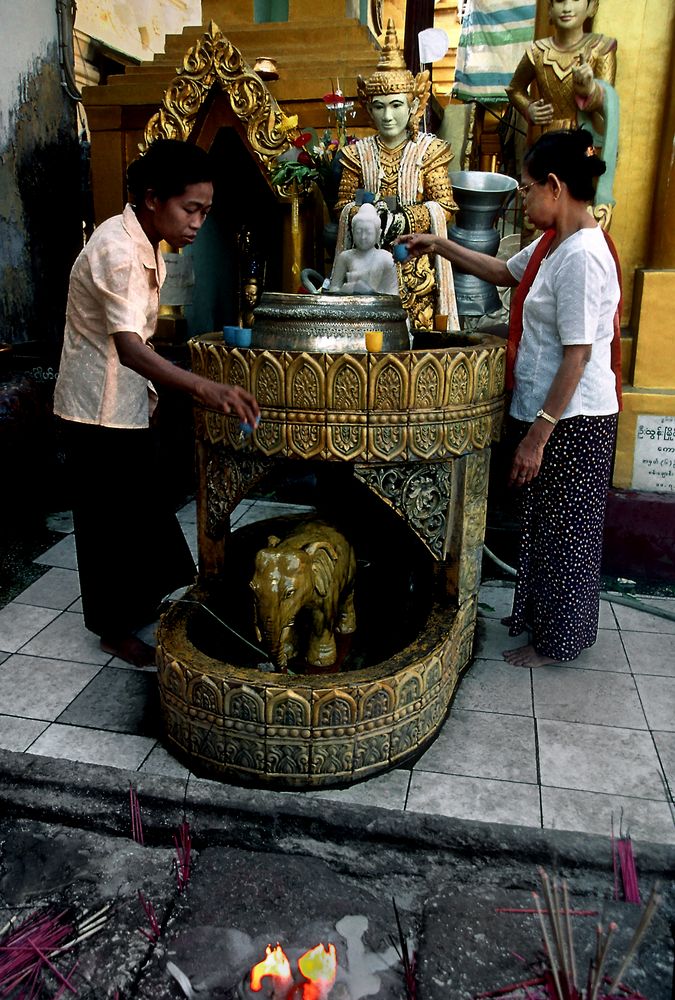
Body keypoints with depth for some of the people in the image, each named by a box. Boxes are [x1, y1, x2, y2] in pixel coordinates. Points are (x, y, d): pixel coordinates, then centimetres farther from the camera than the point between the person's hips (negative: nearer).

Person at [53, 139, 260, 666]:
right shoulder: (118, 250, -25)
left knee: (143, 507, 19)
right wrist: (206, 388, -49)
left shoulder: (146, 245, 6)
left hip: (126, 401, 9)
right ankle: (114, 628, 20)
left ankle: (140, 601, 37)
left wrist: (148, 389, 18)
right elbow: (129, 348, -37)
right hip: (99, 409, -9)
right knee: (109, 518, 3)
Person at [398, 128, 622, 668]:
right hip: (547, 410, 9)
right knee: (542, 520, 20)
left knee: (563, 527, 5)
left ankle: (557, 639, 23)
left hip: (571, 420, -9)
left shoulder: (582, 255, -21)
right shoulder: (553, 243, 9)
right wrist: (439, 245, 21)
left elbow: (578, 356, -24)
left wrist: (538, 434, -22)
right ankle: (536, 614, 38)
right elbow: (504, 271, 27)